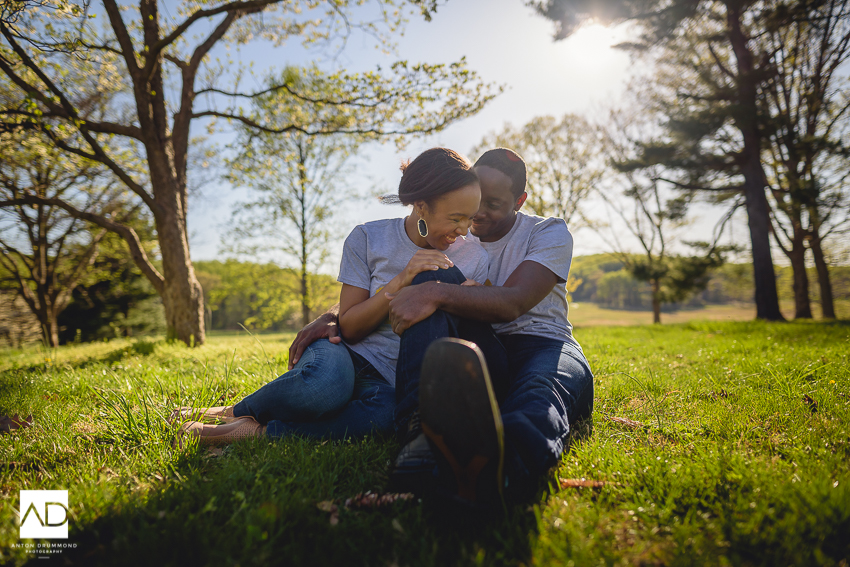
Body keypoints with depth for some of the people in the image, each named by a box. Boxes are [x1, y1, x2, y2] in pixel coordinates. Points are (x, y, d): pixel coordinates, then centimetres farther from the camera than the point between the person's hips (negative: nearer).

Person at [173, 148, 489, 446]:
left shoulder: (474, 258, 1)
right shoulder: (367, 239, -4)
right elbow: (349, 328, -5)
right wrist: (401, 281, -18)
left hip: (387, 380, 2)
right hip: (345, 355, -1)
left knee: (384, 413, -38)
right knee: (324, 383, -41)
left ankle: (254, 431, -22)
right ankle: (233, 412, -11)